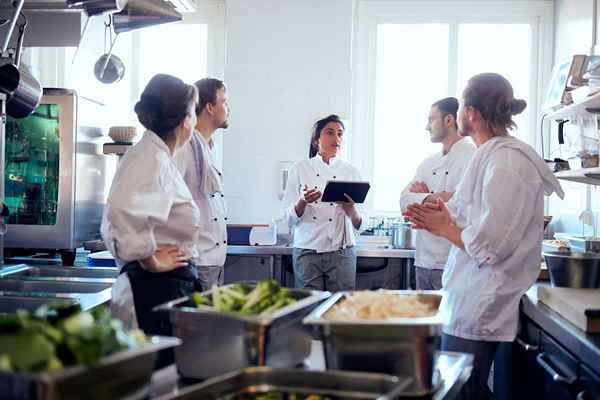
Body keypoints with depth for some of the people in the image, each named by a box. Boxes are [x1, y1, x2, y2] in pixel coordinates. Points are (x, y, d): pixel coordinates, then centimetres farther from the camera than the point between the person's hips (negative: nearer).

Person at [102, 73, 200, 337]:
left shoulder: (157, 156, 15)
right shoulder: (152, 159, -15)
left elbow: (113, 223, 26)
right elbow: (126, 212, -35)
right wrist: (151, 262, -21)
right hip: (158, 288, -10)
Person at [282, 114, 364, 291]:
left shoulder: (350, 171, 7)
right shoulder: (300, 169, 4)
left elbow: (358, 225, 6)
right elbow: (289, 218, 0)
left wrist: (351, 210, -15)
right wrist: (303, 202, -18)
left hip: (341, 252, 1)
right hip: (307, 252, -1)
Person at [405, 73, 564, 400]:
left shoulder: (505, 161, -18)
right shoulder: (494, 155, 13)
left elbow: (489, 245, -23)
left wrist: (444, 228, -8)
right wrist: (443, 221, 4)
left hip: (477, 310, -9)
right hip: (472, 305, 9)